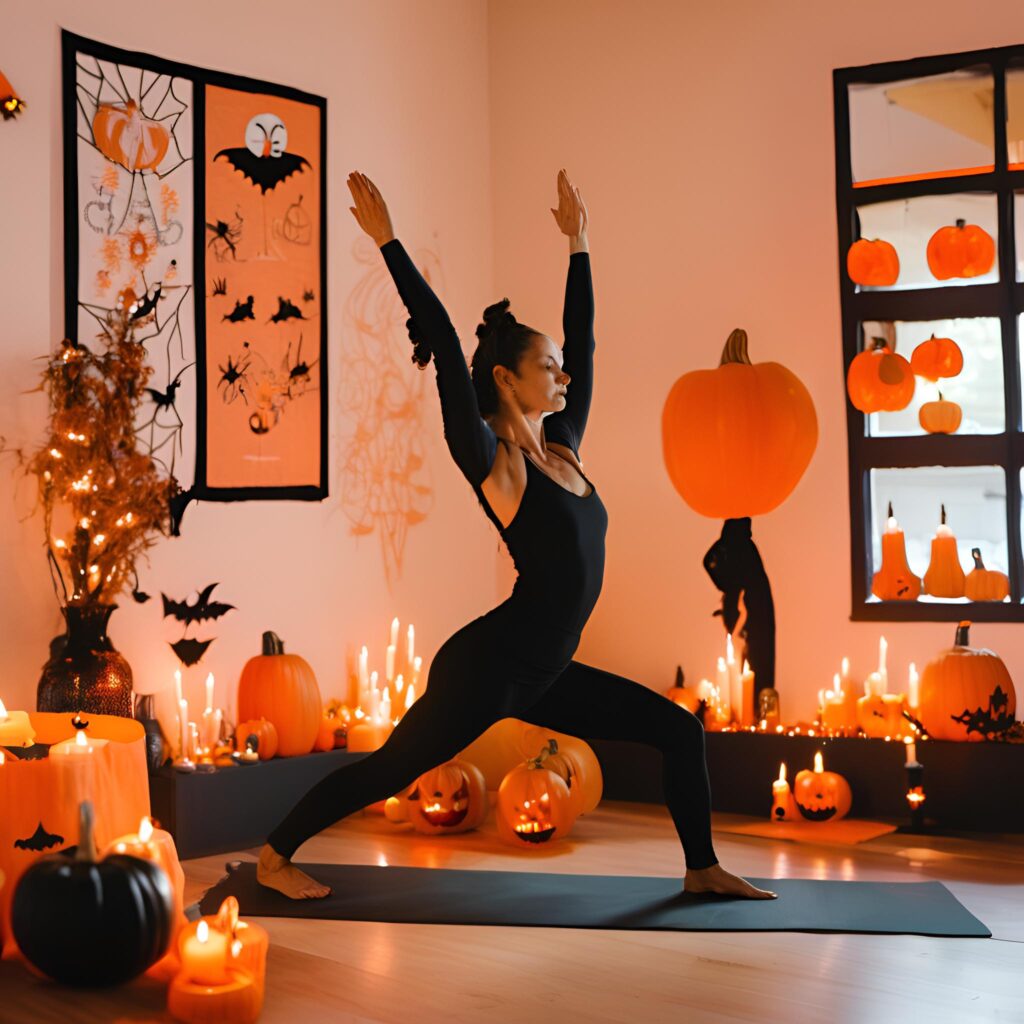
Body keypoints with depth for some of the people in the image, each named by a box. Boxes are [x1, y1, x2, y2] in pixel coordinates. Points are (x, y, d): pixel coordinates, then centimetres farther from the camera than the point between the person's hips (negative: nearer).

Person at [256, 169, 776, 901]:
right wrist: (389, 243, -17)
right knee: (388, 770, 1)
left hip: (543, 673, 8)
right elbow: (445, 347, -17)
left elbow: (584, 343, 16)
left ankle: (702, 869, 19)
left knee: (679, 731, 8)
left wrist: (578, 243, 21)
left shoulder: (562, 449, 9)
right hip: (489, 665, -8)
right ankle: (275, 856, 19)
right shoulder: (492, 461, -11)